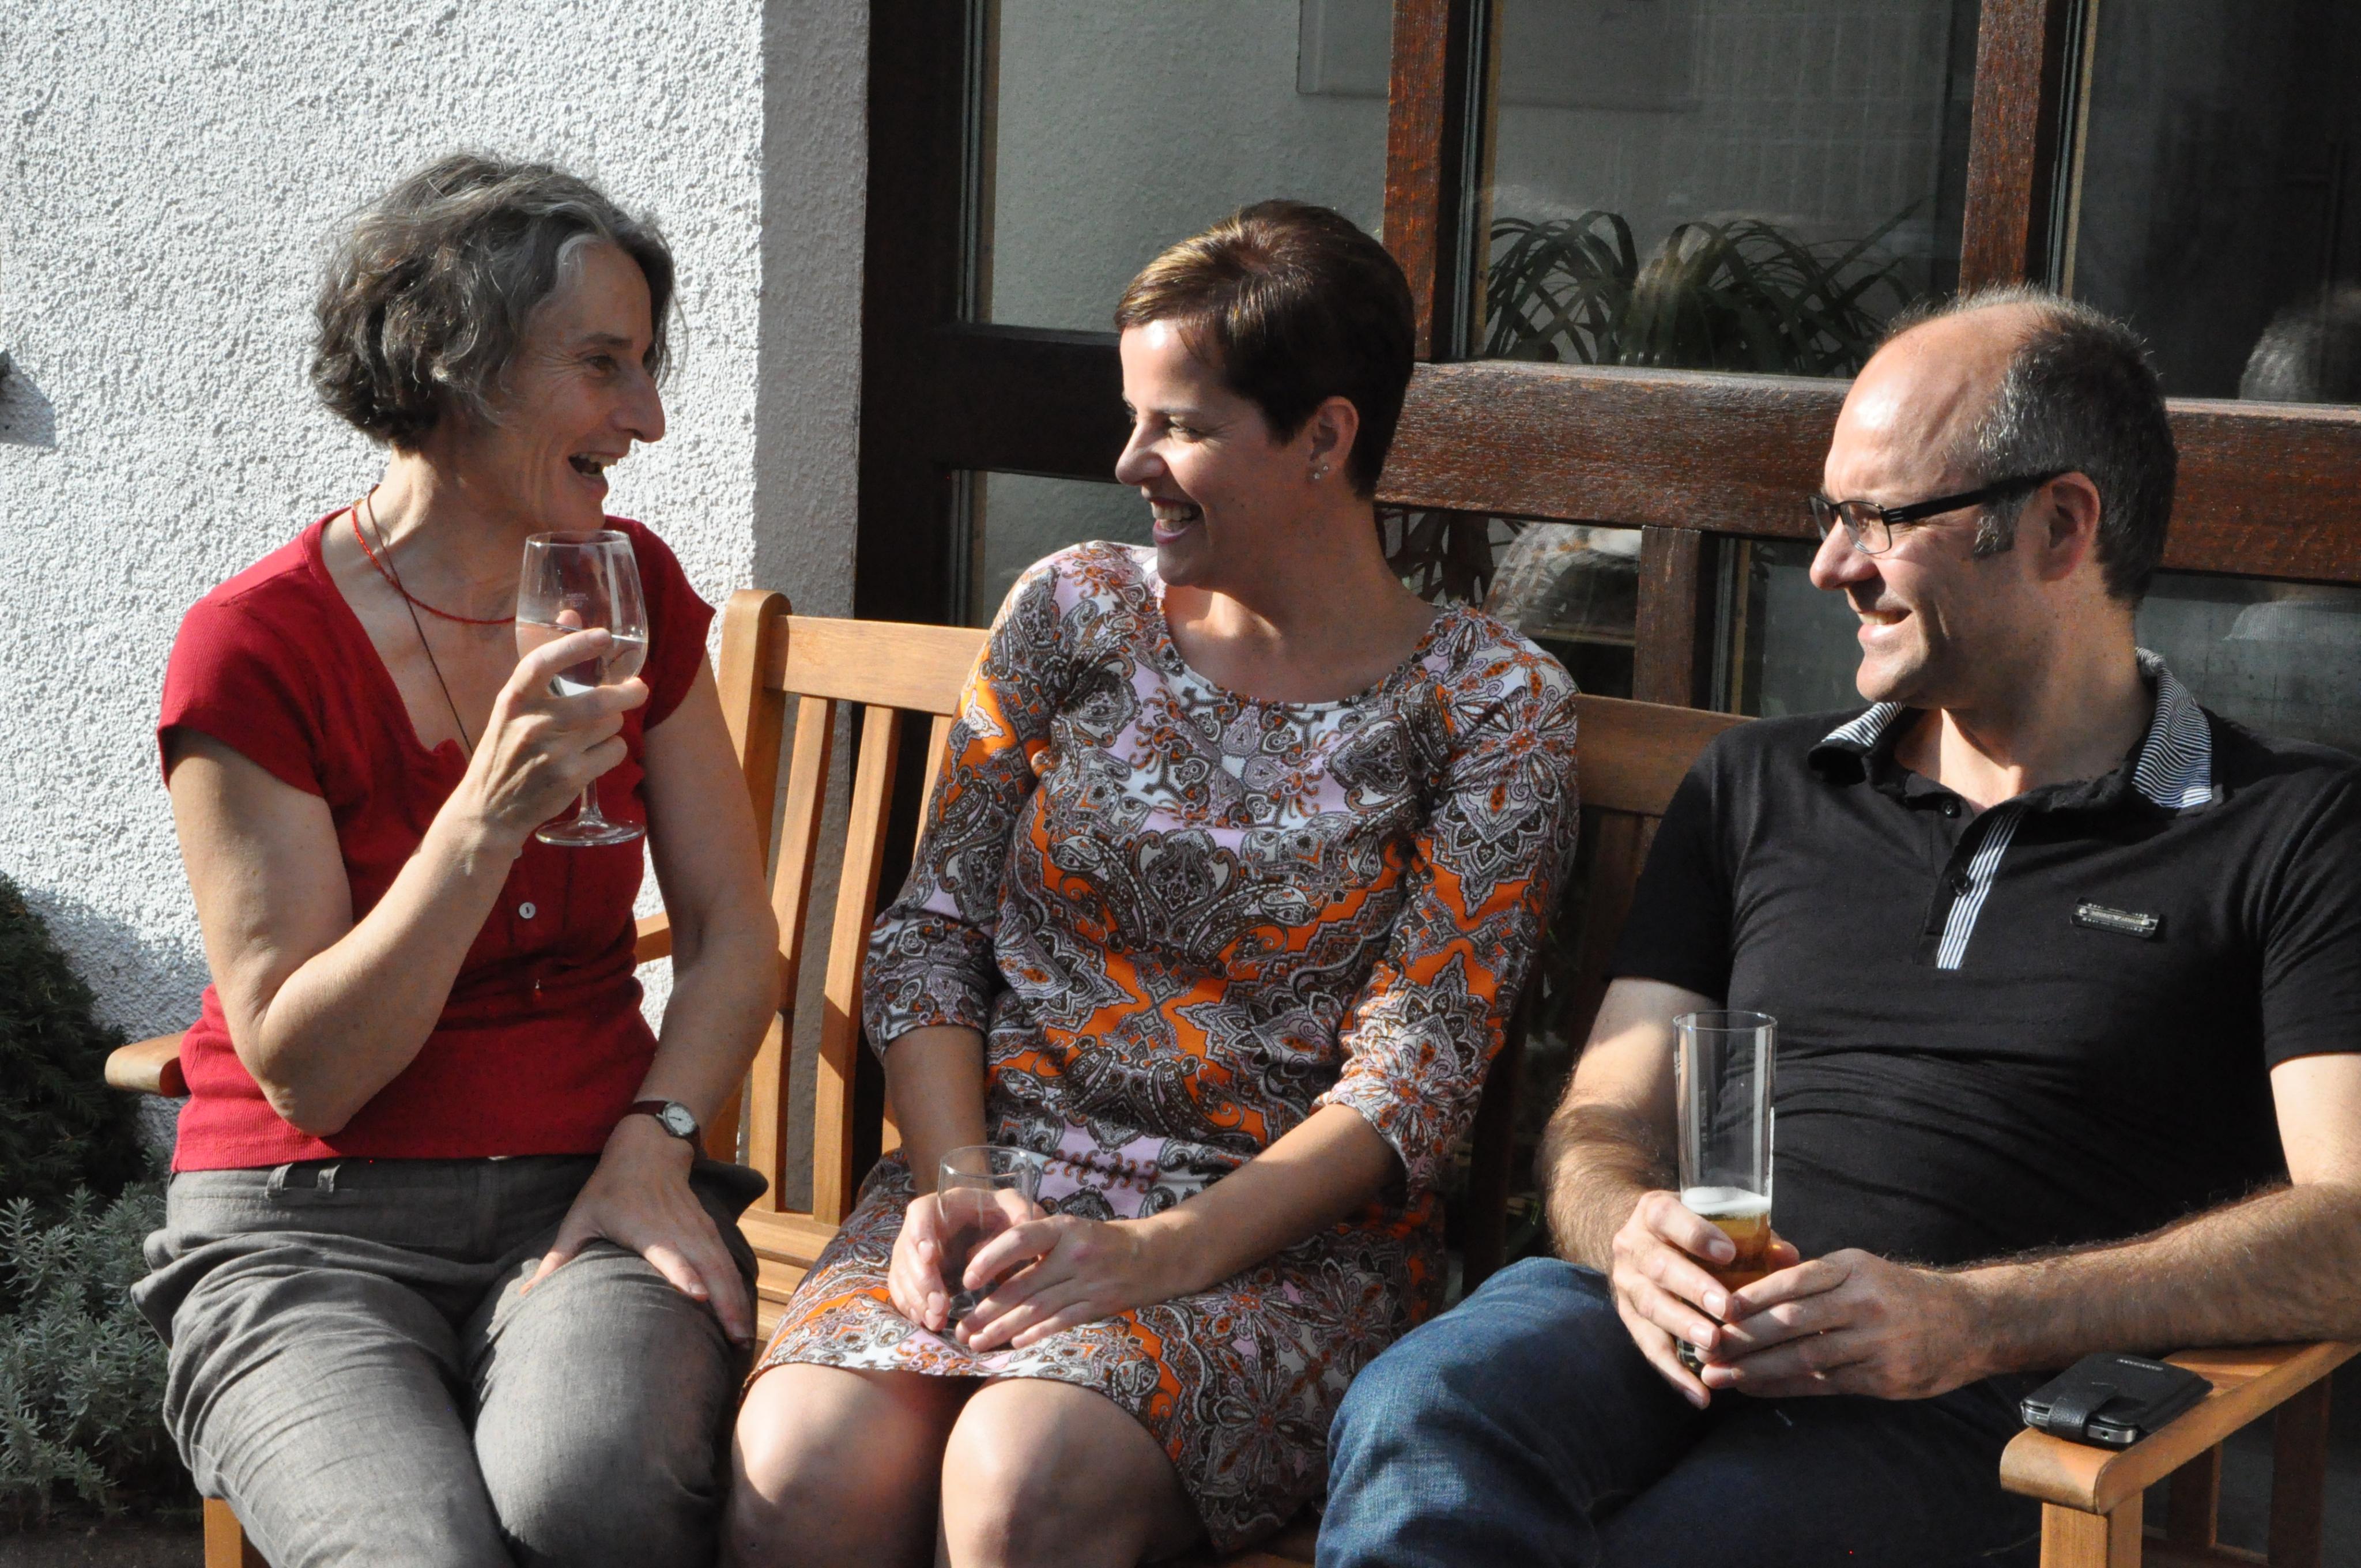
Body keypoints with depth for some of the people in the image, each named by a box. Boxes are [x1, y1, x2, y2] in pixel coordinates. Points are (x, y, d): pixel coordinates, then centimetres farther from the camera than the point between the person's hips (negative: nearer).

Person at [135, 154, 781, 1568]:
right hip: (309, 1233, -2)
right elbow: (302, 1072, -11)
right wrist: (489, 818, -23)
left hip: (584, 1198, 3)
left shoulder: (632, 588, 8)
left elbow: (734, 939, 11)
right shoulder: (255, 648, -7)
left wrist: (654, 1143, -8)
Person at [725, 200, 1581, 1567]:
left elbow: (1413, 1079, -7)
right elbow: (933, 930, 9)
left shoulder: (1494, 706, 0)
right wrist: (952, 1184, -8)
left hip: (1285, 1237, -2)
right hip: (999, 1171, 3)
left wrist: (1164, 1251, -19)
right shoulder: (1074, 611, 9)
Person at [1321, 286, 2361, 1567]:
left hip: (1971, 1411, -3)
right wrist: (1631, 1237, -7)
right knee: (1419, 1416, -34)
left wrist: (1976, 1317, -17)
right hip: (1677, 1348, 3)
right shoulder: (1755, 787, 24)